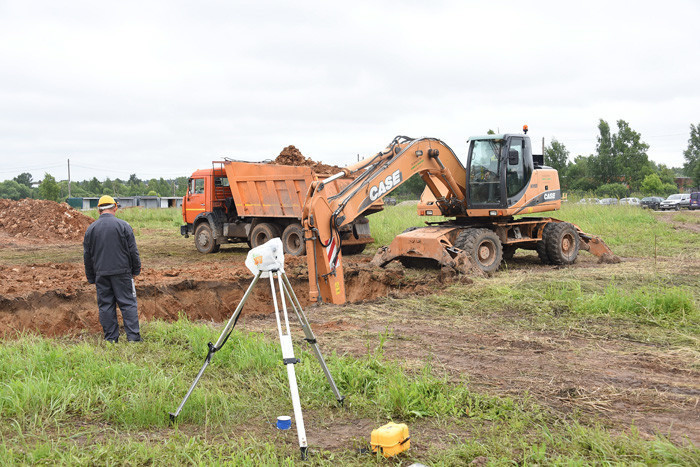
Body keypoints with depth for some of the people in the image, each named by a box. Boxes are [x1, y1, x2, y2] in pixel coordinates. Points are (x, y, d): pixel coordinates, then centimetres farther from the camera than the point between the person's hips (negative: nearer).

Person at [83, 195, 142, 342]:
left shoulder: (91, 229, 5)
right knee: (128, 303, 1)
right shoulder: (123, 225, -5)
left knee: (105, 305, 8)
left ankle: (111, 338, 9)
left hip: (101, 274, 3)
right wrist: (136, 270, 8)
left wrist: (91, 278, 17)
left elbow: (87, 256, 10)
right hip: (122, 272, -2)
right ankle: (133, 336, -1)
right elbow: (133, 251, -3)